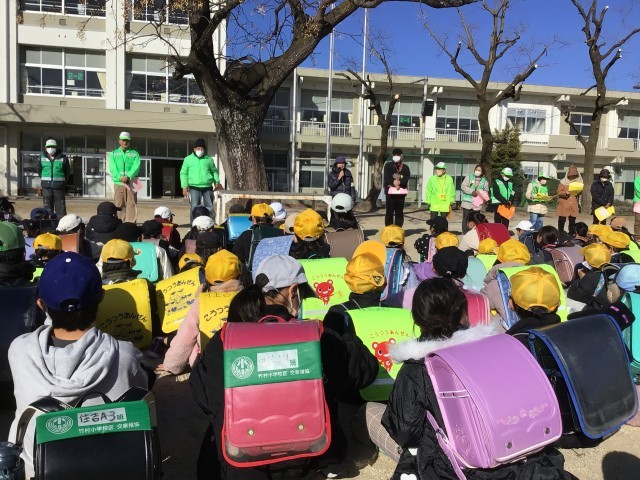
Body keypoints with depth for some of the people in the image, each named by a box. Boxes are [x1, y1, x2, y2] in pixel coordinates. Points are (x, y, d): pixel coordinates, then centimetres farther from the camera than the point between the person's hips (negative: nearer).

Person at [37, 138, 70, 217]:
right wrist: (44, 180, 12)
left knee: (60, 207, -2)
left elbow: (67, 171, 6)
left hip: (59, 186, -2)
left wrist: (63, 182, 3)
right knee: (48, 207, 8)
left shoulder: (63, 158, -2)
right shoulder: (42, 157, 6)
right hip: (46, 186, 2)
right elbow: (39, 170, 18)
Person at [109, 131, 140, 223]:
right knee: (119, 205, 0)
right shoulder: (113, 154, 16)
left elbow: (136, 167, -2)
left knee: (131, 205, -5)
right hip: (118, 182, 1)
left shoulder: (135, 154, 15)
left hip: (131, 183, -1)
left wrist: (128, 177, -19)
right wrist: (120, 177, -17)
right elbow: (112, 168, 1)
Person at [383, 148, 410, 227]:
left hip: (401, 193, 2)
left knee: (399, 212, 6)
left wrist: (399, 182, -23)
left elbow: (406, 179, -6)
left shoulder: (405, 168, 11)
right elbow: (387, 178, -8)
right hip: (390, 192, -2)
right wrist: (394, 182, -20)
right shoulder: (388, 165, 7)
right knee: (389, 212, -1)